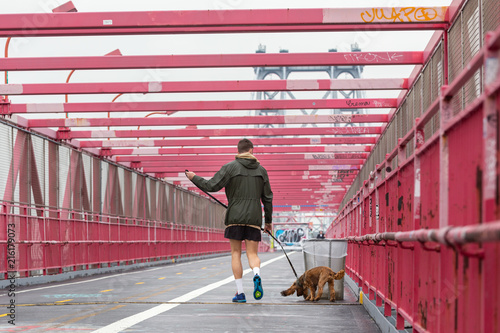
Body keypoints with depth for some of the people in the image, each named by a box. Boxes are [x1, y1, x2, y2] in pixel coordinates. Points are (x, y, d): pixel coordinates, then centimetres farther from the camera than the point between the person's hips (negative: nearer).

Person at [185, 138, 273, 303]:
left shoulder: (230, 167, -1)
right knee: (252, 254, 5)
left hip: (235, 217, -2)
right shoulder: (261, 170, 10)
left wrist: (194, 178, 9)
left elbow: (212, 186, -7)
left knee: (235, 253, 7)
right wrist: (268, 220, 22)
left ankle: (240, 292, 2)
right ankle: (256, 274, -28)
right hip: (254, 218, 2)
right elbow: (267, 198, 13)